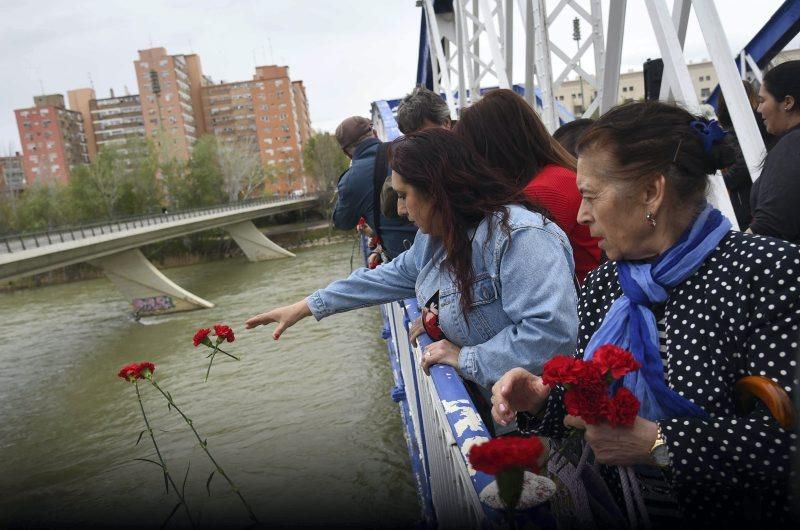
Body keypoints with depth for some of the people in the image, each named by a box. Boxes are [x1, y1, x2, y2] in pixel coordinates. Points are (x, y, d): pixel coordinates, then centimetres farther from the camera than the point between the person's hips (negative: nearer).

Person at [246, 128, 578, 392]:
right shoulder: (435, 237, 4)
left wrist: (466, 358, -25)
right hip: (470, 394, 8)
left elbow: (553, 330, -33)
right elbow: (391, 277, 16)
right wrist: (304, 307, 17)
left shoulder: (519, 236, -26)